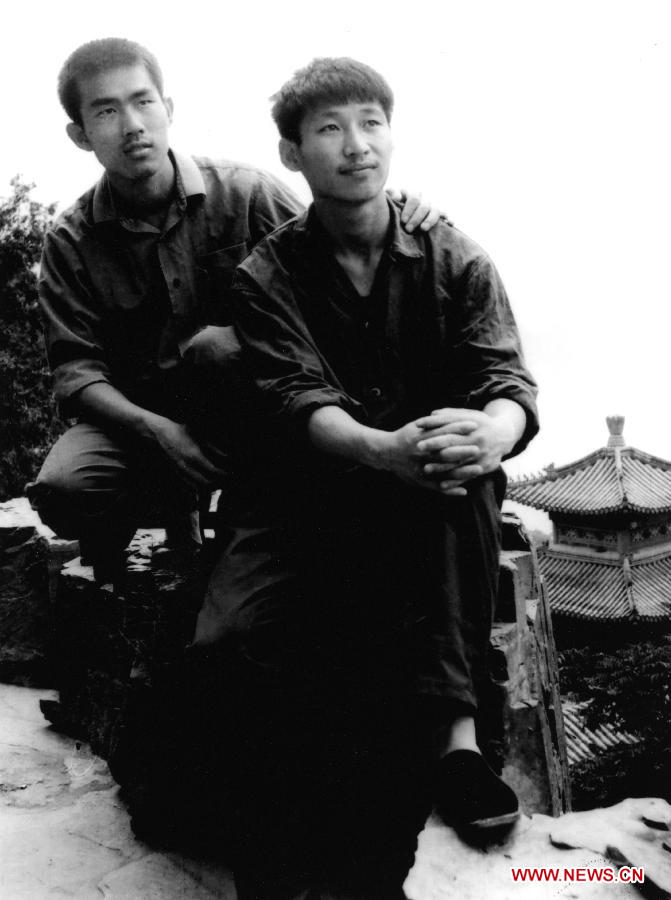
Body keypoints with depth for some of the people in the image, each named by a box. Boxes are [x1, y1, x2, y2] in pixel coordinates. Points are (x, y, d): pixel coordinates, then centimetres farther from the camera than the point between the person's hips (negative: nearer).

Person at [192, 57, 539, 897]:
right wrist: (384, 451, -41)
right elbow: (298, 401, -17)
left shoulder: (455, 261, 3)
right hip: (313, 495, 0)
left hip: (439, 512, 1)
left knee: (463, 460, -34)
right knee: (236, 638, -27)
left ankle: (453, 717, -26)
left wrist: (489, 435, -39)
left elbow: (509, 382, -11)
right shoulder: (267, 276, 0)